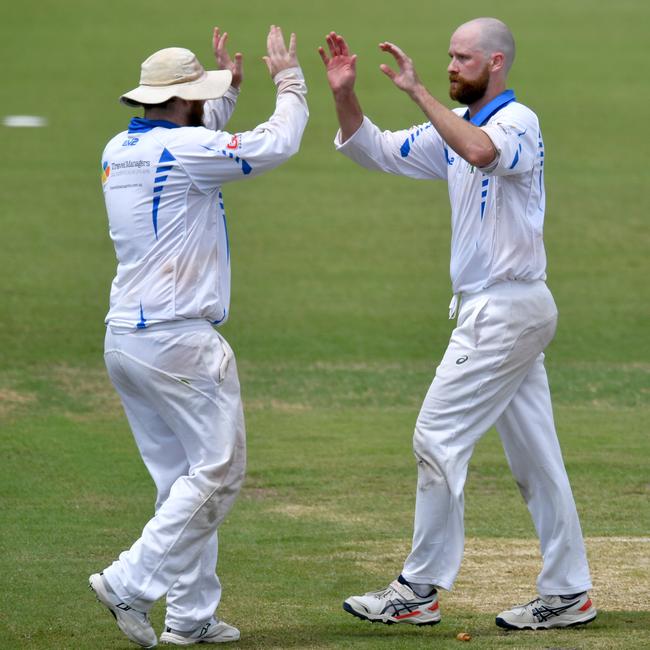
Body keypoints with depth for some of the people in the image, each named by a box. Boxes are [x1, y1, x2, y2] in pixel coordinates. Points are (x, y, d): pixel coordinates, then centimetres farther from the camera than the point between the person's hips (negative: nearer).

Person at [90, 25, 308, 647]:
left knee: (181, 478, 13)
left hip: (122, 340, 9)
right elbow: (276, 145, -11)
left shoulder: (119, 150, 11)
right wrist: (289, 80, 3)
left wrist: (227, 89, 32)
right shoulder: (184, 149, -14)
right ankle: (131, 584, -12)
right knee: (217, 468, -3)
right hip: (178, 341, -9)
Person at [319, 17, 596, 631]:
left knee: (438, 437, -7)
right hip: (499, 310, 10)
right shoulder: (455, 127, 14)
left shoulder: (518, 122, -14)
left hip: (504, 309, -10)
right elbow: (376, 150, 15)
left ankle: (419, 591, -3)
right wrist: (344, 96, -1)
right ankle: (567, 593, 11)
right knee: (534, 453, 9)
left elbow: (482, 152, -38)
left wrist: (418, 91, -36)